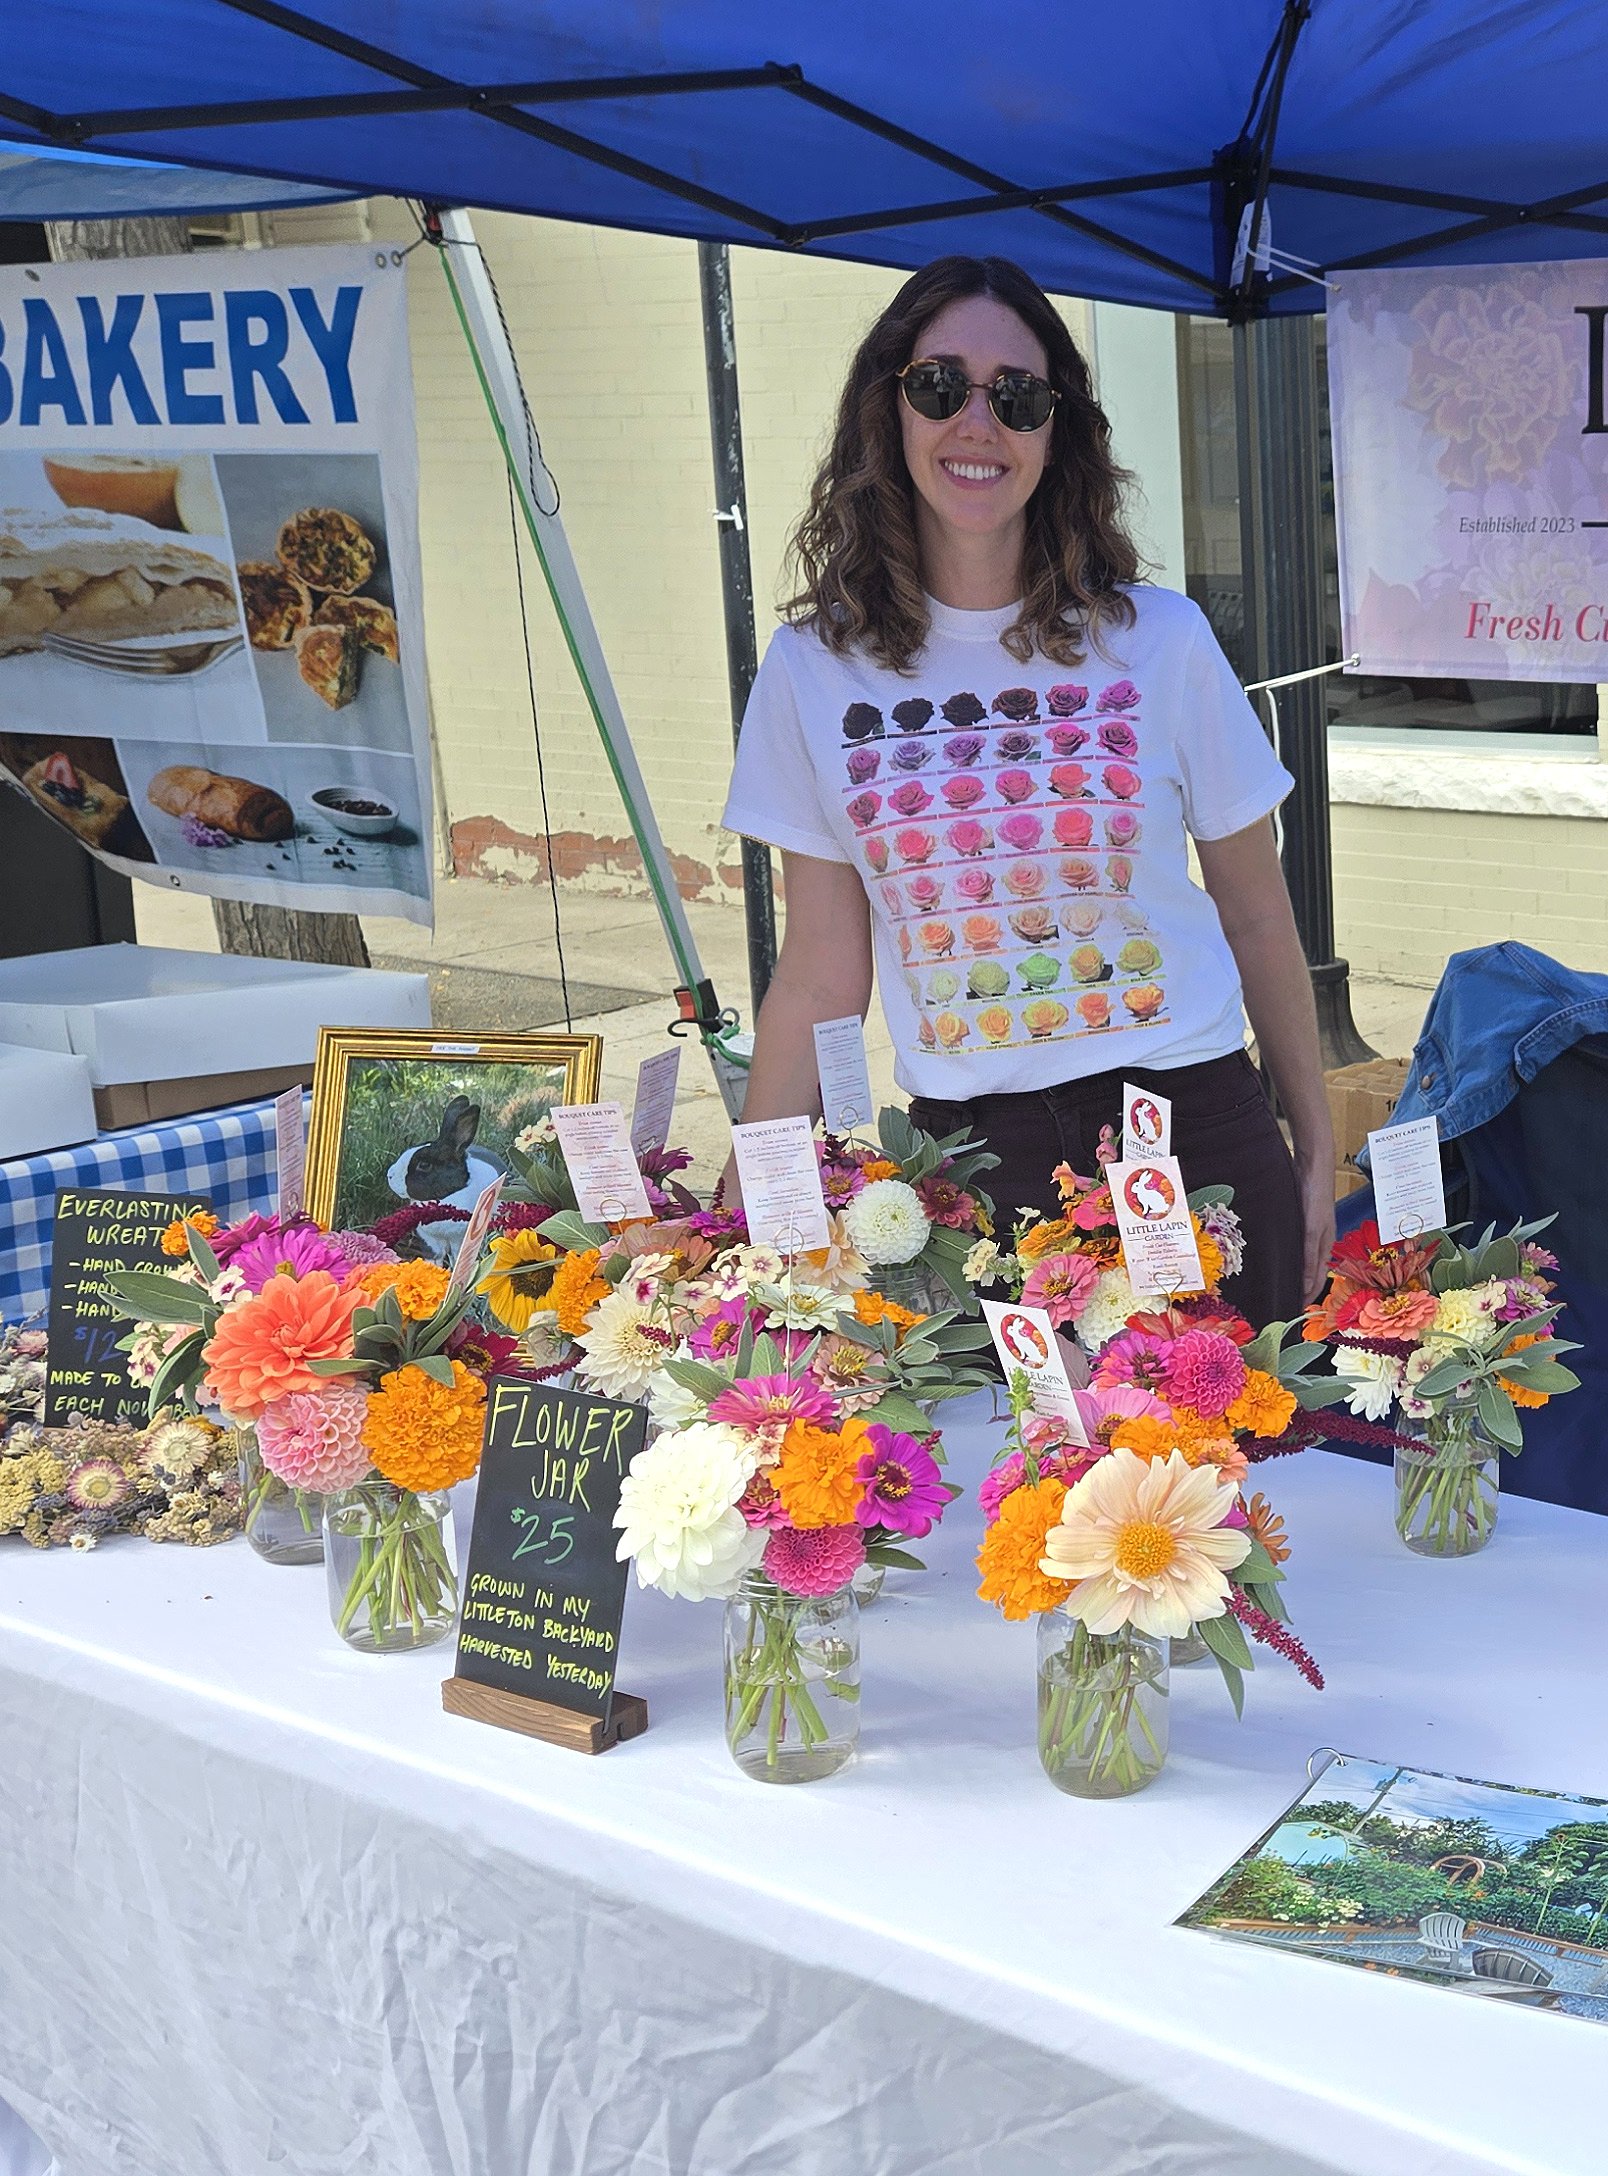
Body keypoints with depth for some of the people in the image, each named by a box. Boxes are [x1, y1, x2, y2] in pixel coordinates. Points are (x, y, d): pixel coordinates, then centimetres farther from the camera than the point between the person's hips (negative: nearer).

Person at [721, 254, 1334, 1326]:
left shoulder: (1160, 639, -2)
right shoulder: (814, 669, 1)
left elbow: (1256, 922, 5)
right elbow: (821, 976, 3)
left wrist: (1317, 1156, 7)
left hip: (1193, 1137, 0)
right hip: (971, 1160, 1)